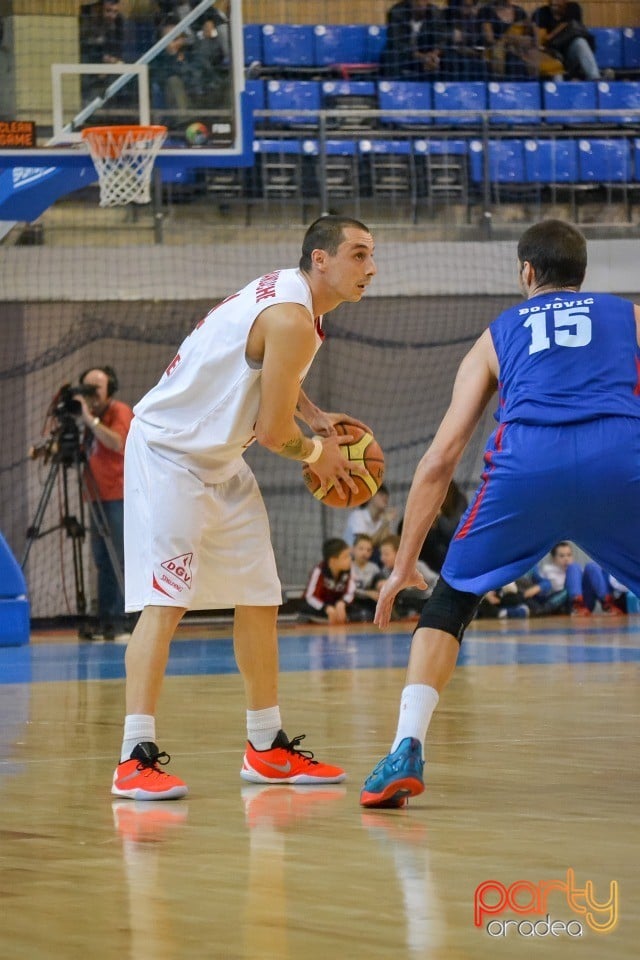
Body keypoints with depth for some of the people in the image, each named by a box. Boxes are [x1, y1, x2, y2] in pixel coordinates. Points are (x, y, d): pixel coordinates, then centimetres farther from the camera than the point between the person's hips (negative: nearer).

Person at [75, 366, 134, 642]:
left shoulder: (120, 412, -6)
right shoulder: (94, 417, 19)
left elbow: (118, 443, -22)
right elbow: (87, 452, 23)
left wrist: (90, 419, -21)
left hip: (121, 497, -8)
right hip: (100, 498, 8)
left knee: (122, 561, -9)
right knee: (103, 562, 6)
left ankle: (120, 620, -10)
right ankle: (104, 620, 6)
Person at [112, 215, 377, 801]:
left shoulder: (286, 294, 6)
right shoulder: (291, 320, -24)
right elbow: (274, 432, -23)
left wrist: (313, 417, 10)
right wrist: (316, 454, -3)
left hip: (221, 461, 11)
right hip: (168, 453, -11)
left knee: (260, 601, 11)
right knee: (165, 603, -17)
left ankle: (268, 750, 20)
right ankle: (136, 758, -21)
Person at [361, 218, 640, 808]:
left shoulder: (498, 336, 30)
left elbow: (440, 458, 24)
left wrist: (405, 565, 27)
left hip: (527, 465, 0)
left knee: (449, 602, 18)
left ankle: (407, 751, 2)